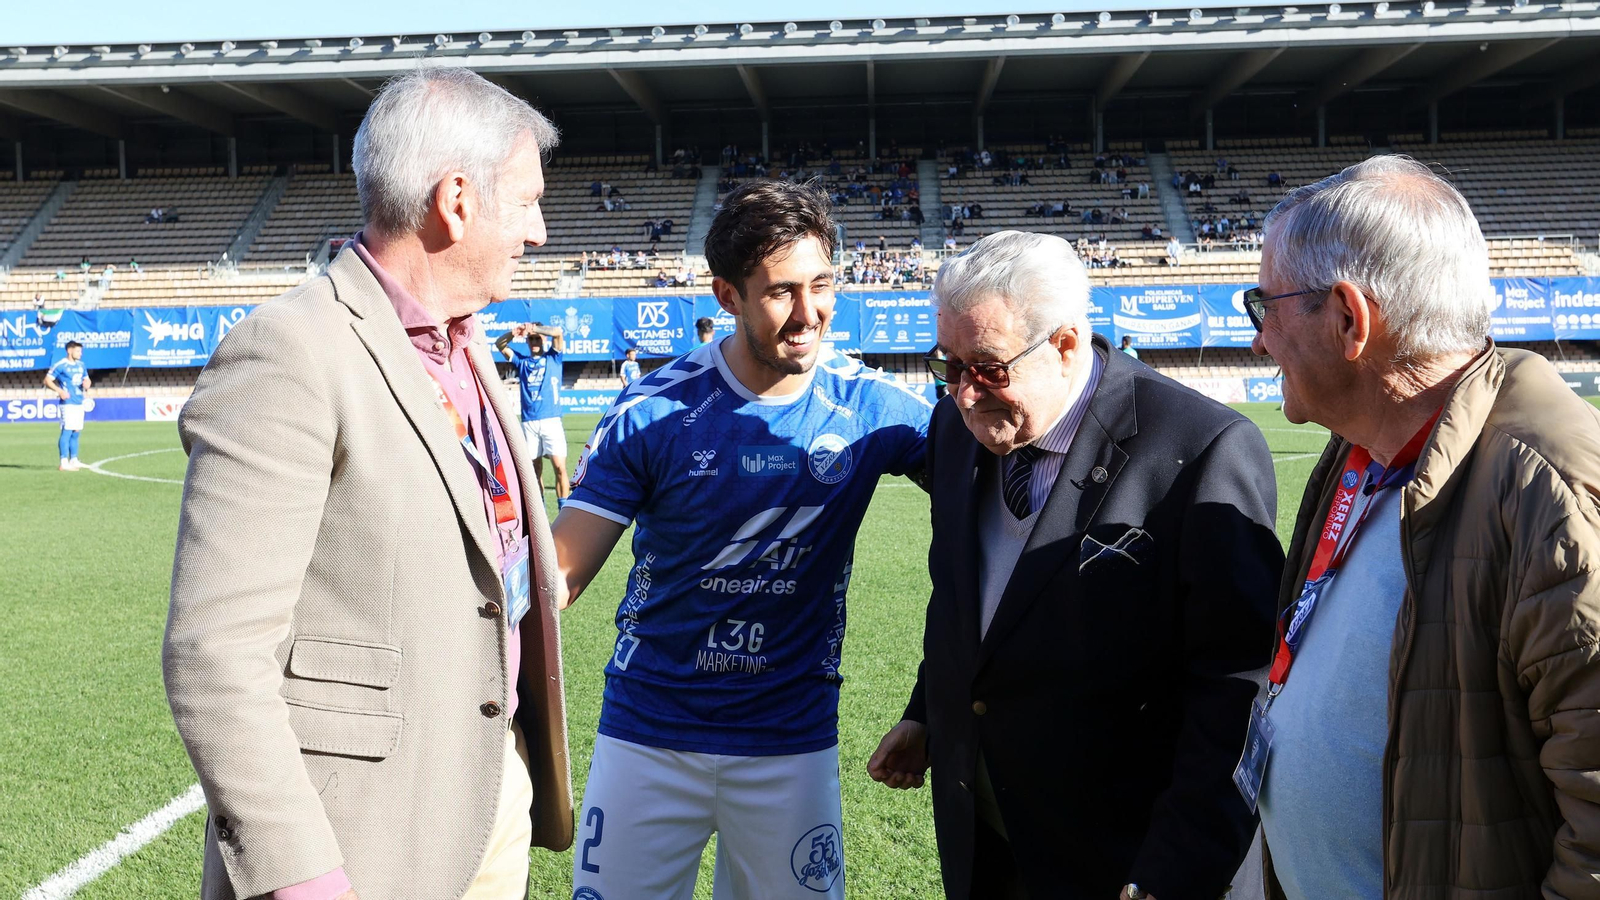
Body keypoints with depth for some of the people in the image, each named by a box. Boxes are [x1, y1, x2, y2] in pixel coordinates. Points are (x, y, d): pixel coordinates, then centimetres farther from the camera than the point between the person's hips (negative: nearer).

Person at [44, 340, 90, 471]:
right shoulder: (60, 365, -8)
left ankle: (73, 460, 20)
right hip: (68, 403, -8)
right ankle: (64, 463, -10)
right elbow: (47, 380, -9)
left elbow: (86, 379, 25)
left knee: (76, 433, 12)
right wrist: (59, 390, -21)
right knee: (67, 432, -11)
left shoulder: (80, 365, 14)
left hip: (79, 403, 8)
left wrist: (87, 384, 1)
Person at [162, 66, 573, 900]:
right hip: (365, 828, -8)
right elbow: (214, 654, -21)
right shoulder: (288, 353, -17)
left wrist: (536, 765, 17)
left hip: (495, 789, 8)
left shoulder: (463, 346, 10)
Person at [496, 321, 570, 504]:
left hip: (552, 421, -3)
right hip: (528, 423, 3)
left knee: (559, 466, -11)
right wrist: (513, 333, -16)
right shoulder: (521, 361, 16)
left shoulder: (553, 358, 10)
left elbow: (557, 332, -6)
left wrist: (534, 328, -21)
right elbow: (499, 344, 4)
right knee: (535, 469, 6)